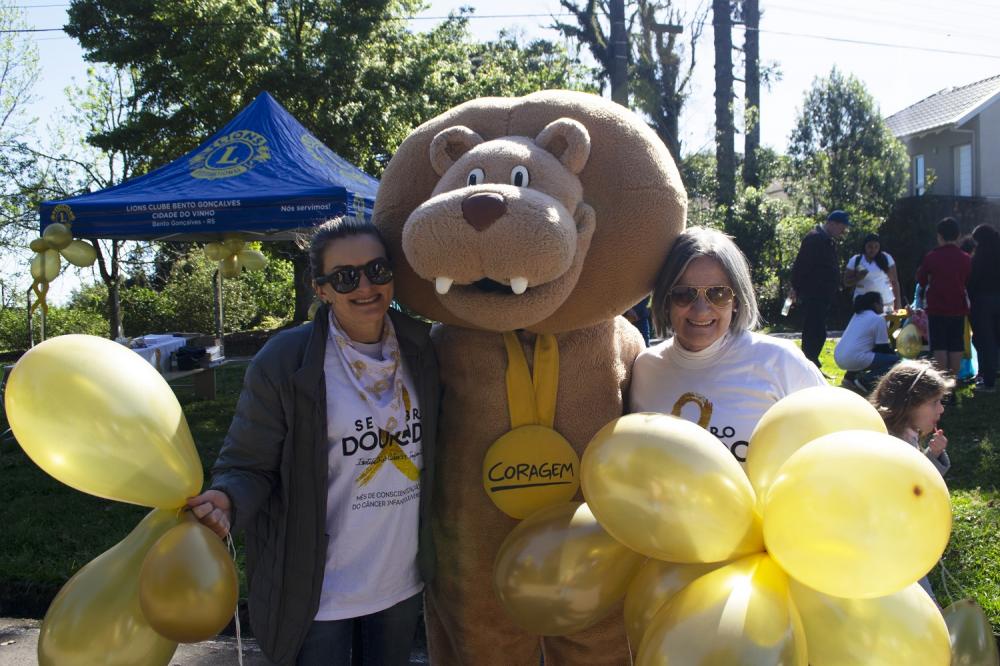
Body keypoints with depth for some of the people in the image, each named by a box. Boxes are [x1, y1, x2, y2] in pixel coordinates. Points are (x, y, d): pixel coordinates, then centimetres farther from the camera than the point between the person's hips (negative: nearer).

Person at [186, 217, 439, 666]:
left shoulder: (420, 350, -1)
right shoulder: (283, 362, -15)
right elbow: (247, 467, -11)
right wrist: (227, 501, -31)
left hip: (402, 580, 5)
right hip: (317, 590, -4)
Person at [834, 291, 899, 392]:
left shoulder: (857, 315, 21)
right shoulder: (878, 319, -3)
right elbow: (883, 348, 0)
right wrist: (895, 353, 18)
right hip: (855, 360, -9)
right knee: (895, 360, 0)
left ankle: (849, 377, 18)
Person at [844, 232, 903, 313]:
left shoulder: (886, 258, 4)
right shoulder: (855, 260, 4)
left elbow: (894, 282, 5)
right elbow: (846, 282, 5)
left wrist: (898, 302, 0)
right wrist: (858, 278, -14)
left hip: (886, 303, 0)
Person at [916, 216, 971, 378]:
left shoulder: (931, 257, -9)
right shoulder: (965, 259, -1)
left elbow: (921, 281, 2)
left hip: (937, 308, -3)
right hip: (958, 308, 3)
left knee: (939, 346, 0)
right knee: (956, 345, 9)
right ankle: (954, 378, 12)